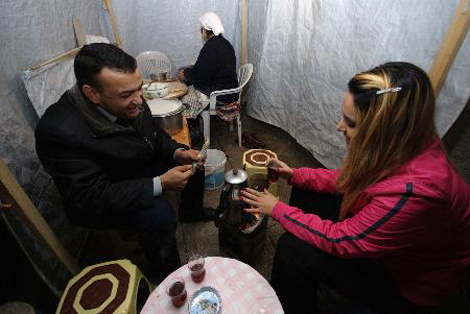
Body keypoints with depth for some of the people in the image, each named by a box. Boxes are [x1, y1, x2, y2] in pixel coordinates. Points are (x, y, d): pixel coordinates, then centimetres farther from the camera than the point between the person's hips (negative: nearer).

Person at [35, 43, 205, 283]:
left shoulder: (129, 102, -17)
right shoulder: (60, 131, -34)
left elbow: (155, 134, 2)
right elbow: (93, 198, -31)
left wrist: (177, 153, -18)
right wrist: (160, 184, -34)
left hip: (141, 167, 7)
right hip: (96, 201, -6)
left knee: (192, 163, 7)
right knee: (159, 215, -30)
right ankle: (168, 278, -1)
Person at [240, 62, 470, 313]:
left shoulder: (413, 190, -41)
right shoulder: (405, 145, -17)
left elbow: (339, 240, -30)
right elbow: (349, 179, 0)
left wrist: (277, 209, -19)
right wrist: (296, 175, -8)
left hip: (410, 284, -7)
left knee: (293, 248, -20)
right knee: (304, 194, 3)